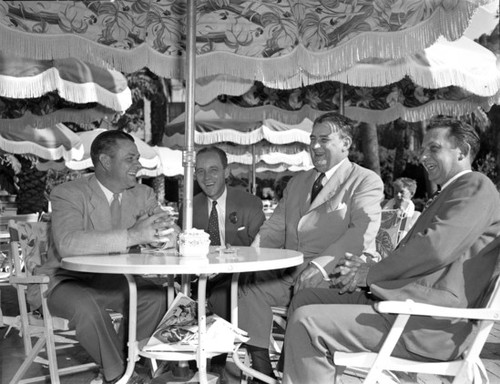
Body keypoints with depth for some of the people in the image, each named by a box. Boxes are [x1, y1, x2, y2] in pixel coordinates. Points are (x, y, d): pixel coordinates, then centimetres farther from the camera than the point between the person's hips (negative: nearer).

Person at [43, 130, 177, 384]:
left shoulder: (143, 194, 2)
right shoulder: (68, 194, -15)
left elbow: (171, 236, -5)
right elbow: (67, 243, -33)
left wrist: (165, 229, -32)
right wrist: (131, 236, -42)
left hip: (117, 282, 5)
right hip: (73, 282, -4)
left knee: (157, 297, -21)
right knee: (85, 306, -34)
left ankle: (123, 362, -2)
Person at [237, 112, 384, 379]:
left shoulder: (366, 181, 2)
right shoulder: (297, 182, 24)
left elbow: (363, 231, -14)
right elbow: (275, 227, 19)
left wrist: (321, 264, -28)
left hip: (335, 273, -6)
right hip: (290, 271, 6)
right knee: (249, 288, -17)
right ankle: (262, 371, -7)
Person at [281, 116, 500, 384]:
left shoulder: (476, 186, -5)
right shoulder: (450, 194, 26)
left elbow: (436, 248, -20)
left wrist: (370, 274, -9)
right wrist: (366, 270, 3)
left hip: (430, 325, -10)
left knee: (306, 322, -21)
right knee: (306, 299, 10)